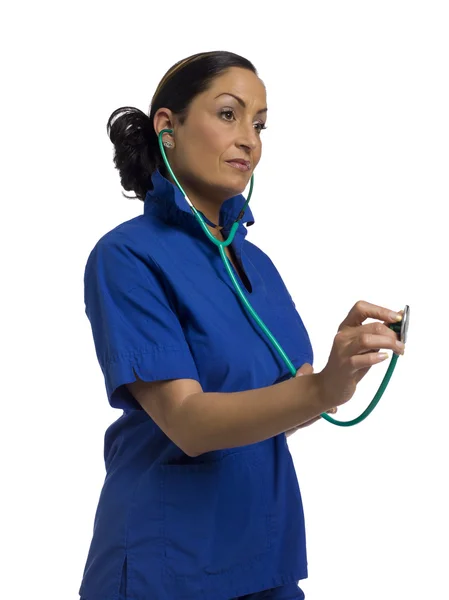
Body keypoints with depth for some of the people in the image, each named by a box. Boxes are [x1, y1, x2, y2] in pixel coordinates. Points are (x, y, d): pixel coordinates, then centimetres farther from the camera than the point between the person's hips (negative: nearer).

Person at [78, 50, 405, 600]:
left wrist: (343, 370, -9)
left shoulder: (256, 262, 8)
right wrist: (321, 390, -37)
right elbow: (187, 421, -22)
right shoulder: (126, 255, -13)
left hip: (269, 554, 7)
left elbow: (271, 415, 10)